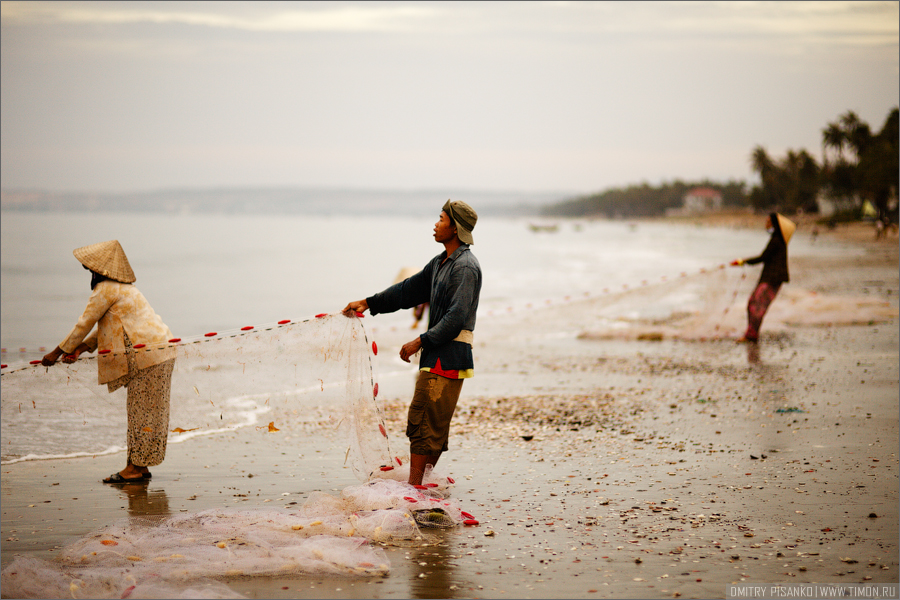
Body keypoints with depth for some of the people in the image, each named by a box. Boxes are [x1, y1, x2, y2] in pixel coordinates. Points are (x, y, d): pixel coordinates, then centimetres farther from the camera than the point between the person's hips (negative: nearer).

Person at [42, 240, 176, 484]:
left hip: (147, 354, -10)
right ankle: (139, 465, 14)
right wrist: (82, 348, 10)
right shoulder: (123, 287, 20)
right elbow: (106, 327, 21)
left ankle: (136, 467, -2)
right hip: (156, 353, 10)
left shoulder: (106, 289, -11)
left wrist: (58, 352, 1)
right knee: (141, 410, 11)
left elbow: (84, 324, -7)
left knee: (142, 411, -6)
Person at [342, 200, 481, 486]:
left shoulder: (465, 267, -14)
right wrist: (368, 304, 21)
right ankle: (423, 484, 14)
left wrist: (420, 341, -19)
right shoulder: (441, 262, 17)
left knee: (422, 422, -11)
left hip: (448, 356, -10)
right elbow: (409, 290, 25)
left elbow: (456, 318, -21)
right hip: (437, 355, 10)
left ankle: (413, 488, -10)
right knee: (433, 425, 11)